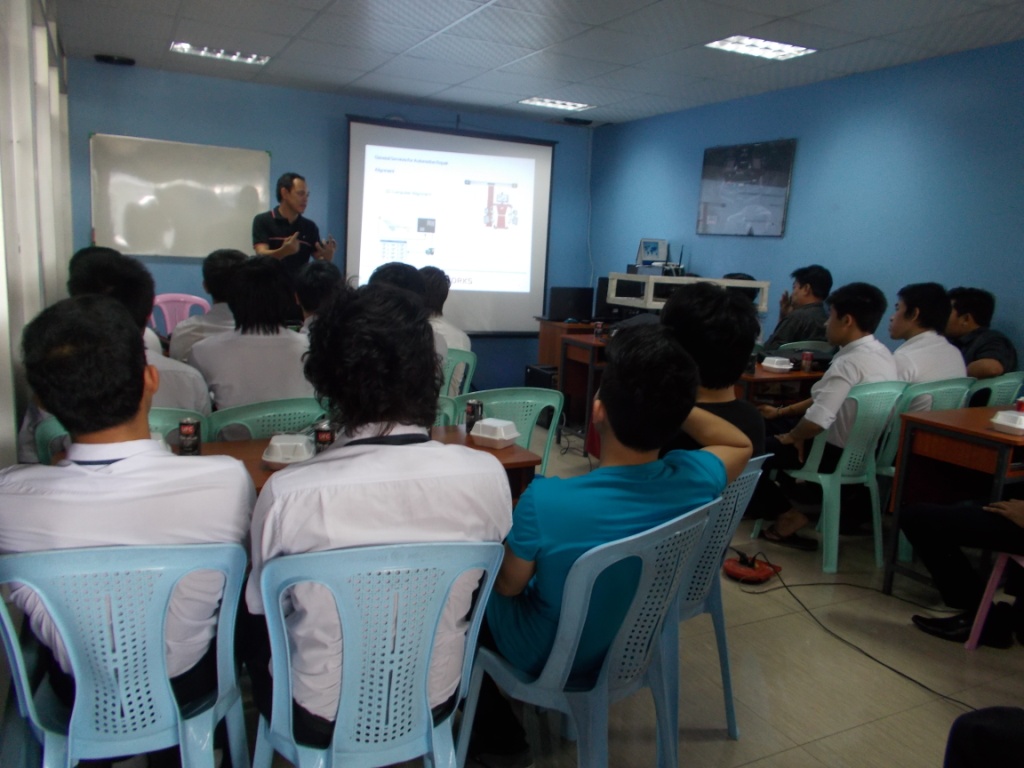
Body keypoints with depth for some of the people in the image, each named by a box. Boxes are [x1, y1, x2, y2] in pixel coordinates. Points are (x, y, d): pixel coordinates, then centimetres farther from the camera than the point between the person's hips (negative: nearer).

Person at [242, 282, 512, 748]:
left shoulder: (288, 493, -29)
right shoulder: (486, 475, -22)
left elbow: (263, 604, -9)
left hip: (322, 718, -2)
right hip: (434, 702, 3)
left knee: (255, 632, 27)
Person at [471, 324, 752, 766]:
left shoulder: (546, 501, -38)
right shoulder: (696, 478, -26)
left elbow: (508, 586, -18)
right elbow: (741, 445, 0)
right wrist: (668, 401, -8)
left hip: (551, 657, -4)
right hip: (634, 644, 5)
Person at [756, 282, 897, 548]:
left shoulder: (848, 363, -27)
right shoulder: (881, 354, 3)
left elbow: (818, 421, -34)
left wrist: (791, 436, -12)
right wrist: (782, 412, 18)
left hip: (839, 453, -9)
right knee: (769, 424, 19)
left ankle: (785, 514, 7)